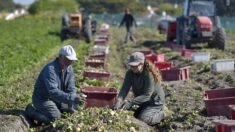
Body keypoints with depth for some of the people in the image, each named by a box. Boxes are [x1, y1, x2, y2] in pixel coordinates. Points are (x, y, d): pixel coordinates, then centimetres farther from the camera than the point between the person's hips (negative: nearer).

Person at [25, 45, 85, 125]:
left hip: (57, 98, 8)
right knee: (56, 118, -24)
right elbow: (53, 91, -39)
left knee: (74, 110, 3)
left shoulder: (69, 68, -3)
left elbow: (71, 88, -2)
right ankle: (31, 111, -3)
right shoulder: (50, 69, -29)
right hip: (42, 99, -8)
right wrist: (72, 98, -46)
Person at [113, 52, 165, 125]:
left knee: (142, 118, -21)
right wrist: (119, 101, -41)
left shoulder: (149, 75, -31)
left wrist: (131, 102, -44)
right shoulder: (130, 73, -13)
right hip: (143, 102, 7)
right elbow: (124, 88, -22)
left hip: (155, 102, -7)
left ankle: (160, 115, 6)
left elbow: (146, 95, -34)